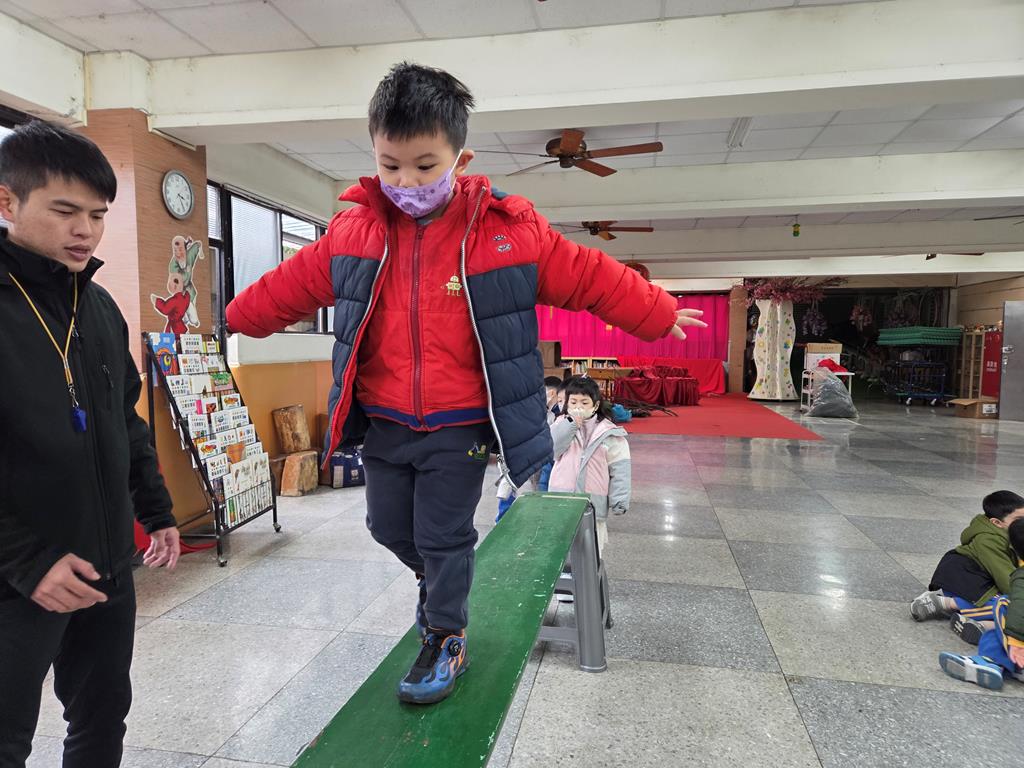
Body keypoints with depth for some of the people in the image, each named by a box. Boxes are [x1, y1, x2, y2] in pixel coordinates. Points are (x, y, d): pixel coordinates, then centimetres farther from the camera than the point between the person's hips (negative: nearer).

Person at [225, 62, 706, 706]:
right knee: (388, 525, 19)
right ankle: (438, 580, 52)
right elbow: (293, 283, 14)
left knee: (445, 539, 7)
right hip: (383, 420, 4)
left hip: (459, 427, -4)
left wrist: (660, 315, 5)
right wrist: (238, 317, 27)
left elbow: (592, 277, -3)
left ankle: (448, 639, 33)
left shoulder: (509, 229, -12)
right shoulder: (354, 231, -2)